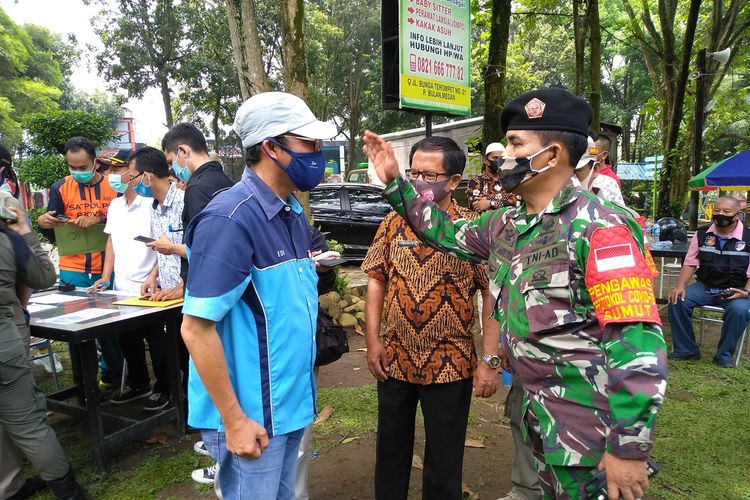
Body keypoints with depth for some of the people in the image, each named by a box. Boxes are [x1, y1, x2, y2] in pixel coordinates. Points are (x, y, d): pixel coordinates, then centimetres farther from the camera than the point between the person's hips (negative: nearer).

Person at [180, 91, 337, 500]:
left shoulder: (293, 212, 4)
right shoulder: (230, 219, -22)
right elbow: (196, 329, -21)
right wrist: (234, 420, -18)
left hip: (291, 405, 8)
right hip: (251, 415, -8)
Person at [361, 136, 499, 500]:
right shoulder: (393, 223, 0)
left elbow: (492, 295, -9)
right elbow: (376, 281, 5)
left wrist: (490, 360, -14)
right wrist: (372, 341, -1)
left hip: (450, 364, -3)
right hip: (394, 361, 3)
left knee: (443, 461, 15)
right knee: (390, 452, 20)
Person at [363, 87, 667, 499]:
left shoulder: (598, 229, -20)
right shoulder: (507, 225, 4)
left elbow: (638, 344, -24)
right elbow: (447, 233, 18)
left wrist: (630, 449, -24)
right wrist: (394, 183, 12)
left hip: (589, 423, -7)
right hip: (537, 407, 7)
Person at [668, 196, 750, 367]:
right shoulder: (702, 234, 5)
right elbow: (690, 263, 7)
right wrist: (680, 286, -8)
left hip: (735, 290, -3)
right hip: (705, 286, 3)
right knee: (677, 301, -22)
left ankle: (724, 355, -9)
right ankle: (685, 349, -4)